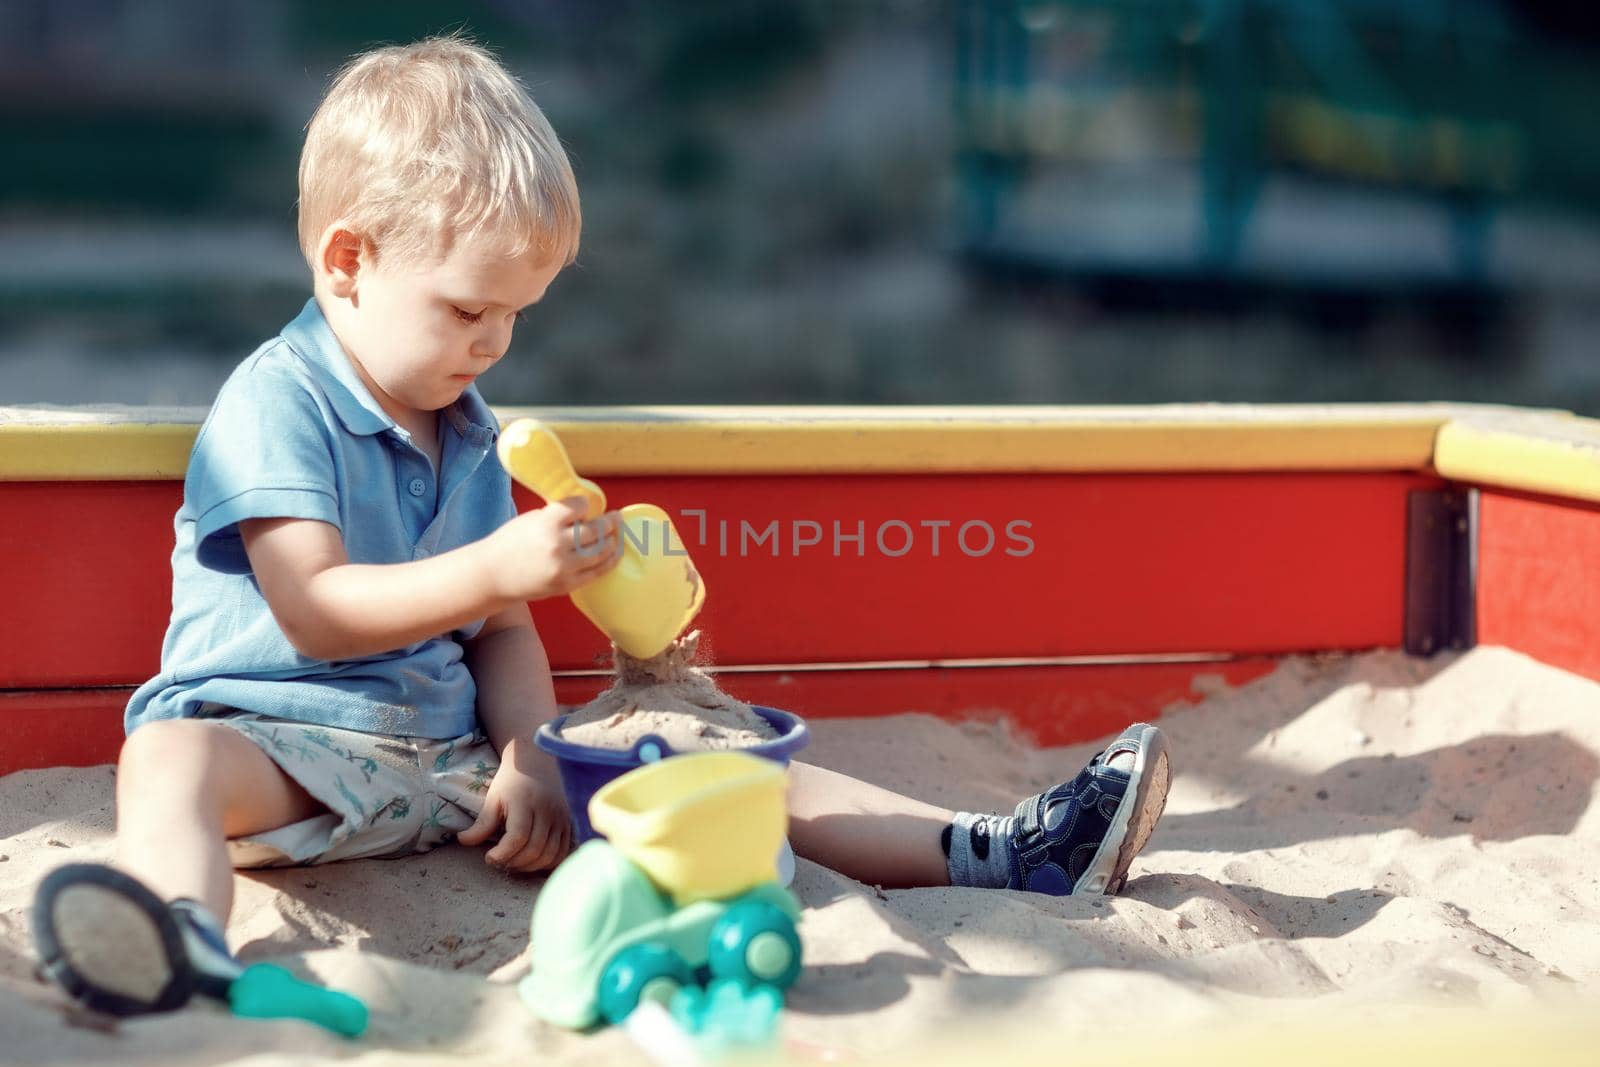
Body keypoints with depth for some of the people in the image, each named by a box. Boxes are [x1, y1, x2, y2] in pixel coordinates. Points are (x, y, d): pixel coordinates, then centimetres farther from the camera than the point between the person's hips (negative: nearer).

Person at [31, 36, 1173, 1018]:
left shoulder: (466, 427, 16)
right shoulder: (275, 402, -9)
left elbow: (501, 630, 15)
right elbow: (313, 613, -19)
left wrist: (526, 753, -4)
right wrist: (494, 567, -28)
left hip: (449, 751, 6)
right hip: (276, 734, -6)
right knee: (175, 757, -41)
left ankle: (995, 852, -9)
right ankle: (183, 945, -73)